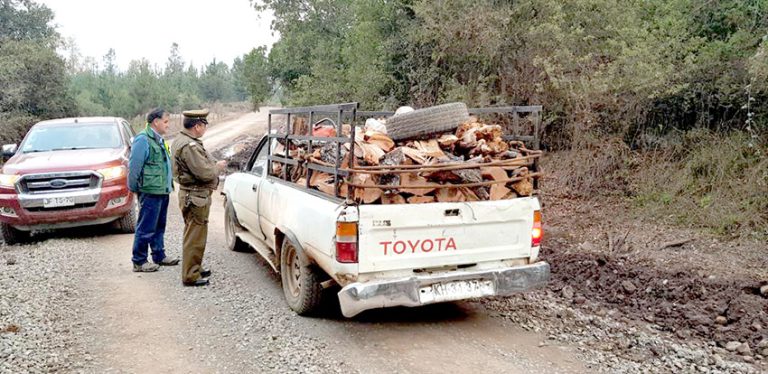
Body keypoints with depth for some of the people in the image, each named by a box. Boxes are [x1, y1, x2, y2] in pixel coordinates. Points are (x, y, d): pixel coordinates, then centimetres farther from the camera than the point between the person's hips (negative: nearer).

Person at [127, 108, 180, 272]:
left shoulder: (159, 140, 17)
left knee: (159, 227, 17)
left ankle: (159, 256, 27)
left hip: (162, 191, 10)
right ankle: (139, 261, 4)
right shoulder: (143, 139, -13)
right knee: (146, 228, -3)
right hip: (150, 192, -10)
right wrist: (135, 188, -10)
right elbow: (134, 166, -15)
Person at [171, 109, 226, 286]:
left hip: (190, 194, 11)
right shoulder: (189, 146, -23)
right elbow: (204, 173, -25)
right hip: (196, 196, -11)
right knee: (195, 236, -3)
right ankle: (191, 276, 6)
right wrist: (218, 167, -7)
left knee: (194, 234, 21)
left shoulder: (181, 140, 12)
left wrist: (213, 165, 7)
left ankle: (195, 268, 35)